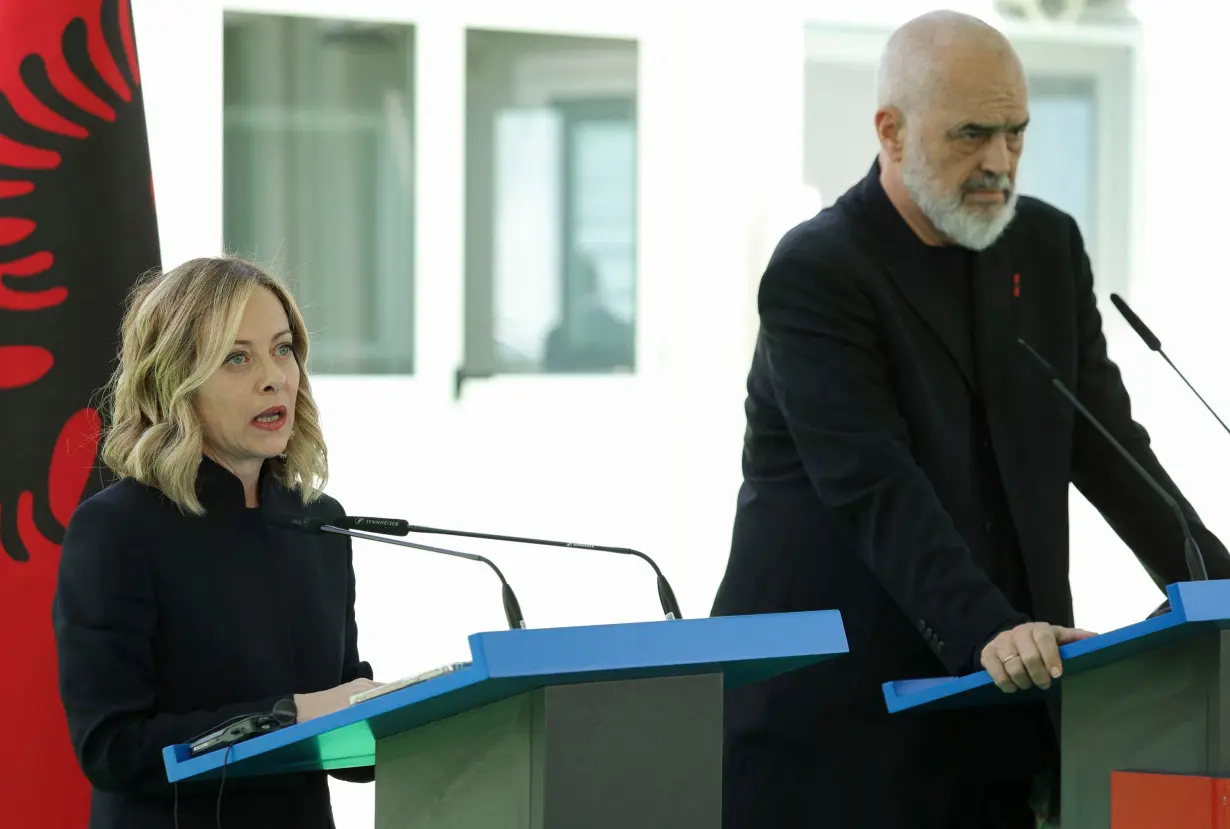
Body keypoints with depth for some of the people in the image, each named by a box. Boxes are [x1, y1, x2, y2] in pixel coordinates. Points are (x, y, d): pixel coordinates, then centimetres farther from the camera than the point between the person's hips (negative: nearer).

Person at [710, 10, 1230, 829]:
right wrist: (984, 631, -33)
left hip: (1001, 693, 6)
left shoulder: (1049, 247, 11)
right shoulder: (817, 273, -11)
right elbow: (874, 486, -21)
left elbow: (1103, 441, 11)